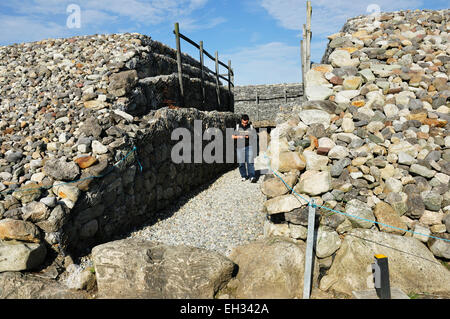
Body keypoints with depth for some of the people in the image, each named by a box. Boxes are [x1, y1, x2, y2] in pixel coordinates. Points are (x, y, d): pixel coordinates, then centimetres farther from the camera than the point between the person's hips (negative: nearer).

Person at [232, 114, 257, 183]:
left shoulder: (251, 127, 5)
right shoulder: (237, 127, 5)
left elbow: (255, 136, 4)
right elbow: (233, 136, 6)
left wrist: (248, 137, -13)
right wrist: (238, 137, -11)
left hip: (249, 146, -1)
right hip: (240, 147, 1)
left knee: (250, 162, -10)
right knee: (241, 163, 3)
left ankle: (252, 176, -11)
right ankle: (243, 176, 16)